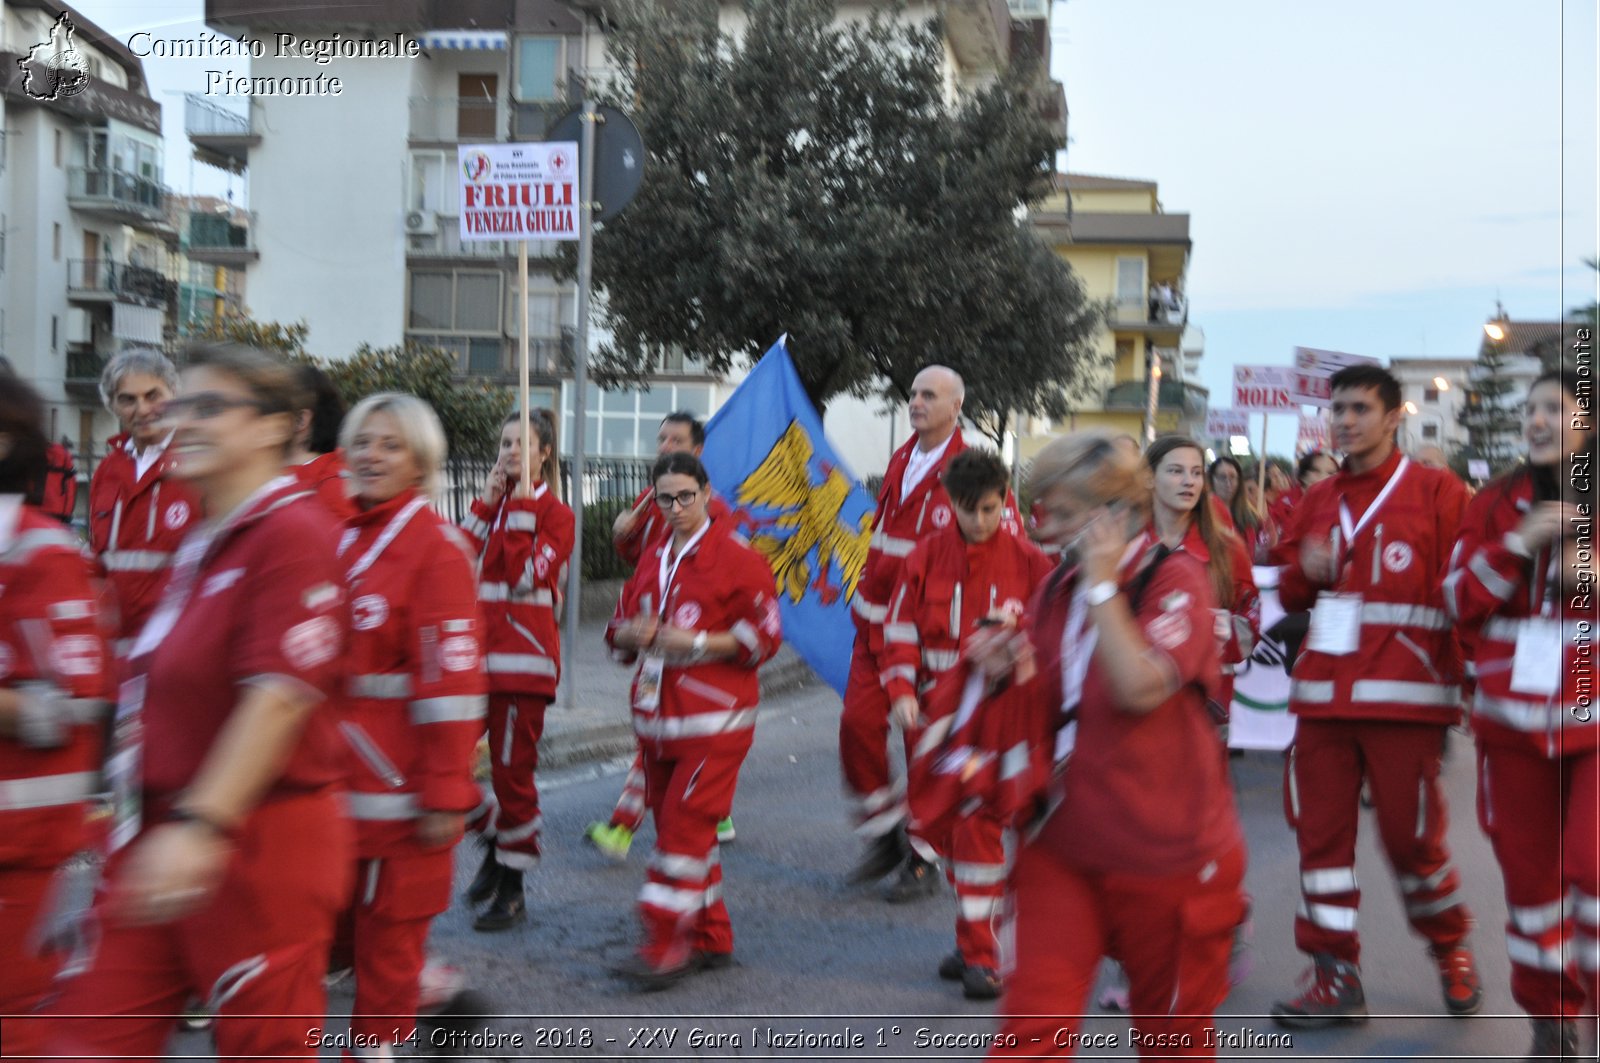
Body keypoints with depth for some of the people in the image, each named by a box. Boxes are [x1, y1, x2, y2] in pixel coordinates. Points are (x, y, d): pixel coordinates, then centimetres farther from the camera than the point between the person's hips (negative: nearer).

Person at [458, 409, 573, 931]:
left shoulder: (556, 513, -1)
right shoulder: (492, 502, 15)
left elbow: (527, 576, -16)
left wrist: (521, 508, -12)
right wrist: (486, 505, -2)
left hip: (523, 655, -5)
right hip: (474, 649, 6)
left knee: (512, 770, -1)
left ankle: (512, 891, 11)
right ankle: (494, 841, 26)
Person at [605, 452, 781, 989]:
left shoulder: (737, 558, -7)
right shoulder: (654, 558, 15)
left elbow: (763, 637, -9)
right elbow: (619, 627, 21)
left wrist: (698, 642, -18)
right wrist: (631, 633, -2)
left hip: (713, 720, -7)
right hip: (656, 717, 8)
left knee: (686, 827, -10)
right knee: (672, 824, 11)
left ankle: (666, 946, -5)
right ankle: (711, 940, 22)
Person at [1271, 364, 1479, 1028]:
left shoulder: (1437, 493, 1)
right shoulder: (1319, 500, 14)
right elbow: (1291, 595, 19)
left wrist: (1456, 690, -5)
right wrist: (1304, 573, -4)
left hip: (1403, 698, -4)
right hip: (1324, 695, 5)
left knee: (1412, 836, 2)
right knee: (1321, 832, 3)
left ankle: (1451, 950, 29)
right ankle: (1335, 977, 13)